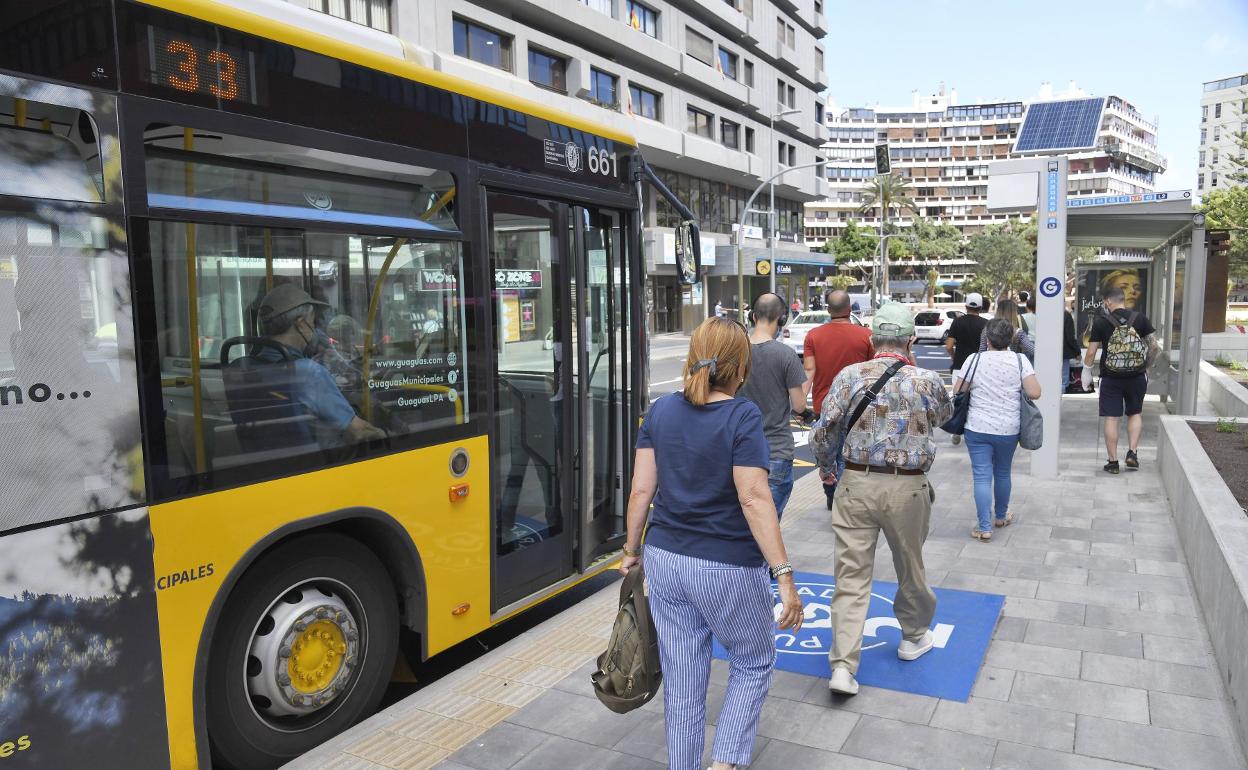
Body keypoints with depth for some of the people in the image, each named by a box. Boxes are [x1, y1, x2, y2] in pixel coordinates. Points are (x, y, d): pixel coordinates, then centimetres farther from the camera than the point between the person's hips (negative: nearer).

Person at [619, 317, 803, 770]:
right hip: (727, 568, -4)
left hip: (665, 559, 5)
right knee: (753, 663, 20)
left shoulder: (661, 411, 1)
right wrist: (784, 576, -19)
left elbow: (641, 489, 2)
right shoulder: (742, 416, -14)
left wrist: (632, 550, 14)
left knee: (681, 678, 16)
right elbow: (754, 499, -20)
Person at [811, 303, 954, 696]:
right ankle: (913, 636, 43)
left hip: (857, 483, 0)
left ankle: (843, 666, -1)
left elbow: (823, 431, -4)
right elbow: (945, 415, 18)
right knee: (910, 566, 21)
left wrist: (826, 467, 15)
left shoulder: (850, 376, -4)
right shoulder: (927, 380, -4)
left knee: (851, 575, 3)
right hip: (908, 487, 0)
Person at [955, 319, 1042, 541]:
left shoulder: (975, 360, -6)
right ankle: (1001, 516, 39)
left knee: (982, 476, 2)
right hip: (1008, 430, 2)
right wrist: (1018, 387, 9)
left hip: (977, 429, -2)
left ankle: (984, 527, 0)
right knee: (1003, 473, 20)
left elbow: (957, 392, -4)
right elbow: (1035, 393, -11)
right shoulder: (1020, 360, -5)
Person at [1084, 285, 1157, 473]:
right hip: (1136, 375, 2)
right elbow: (1154, 346, 0)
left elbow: (1091, 352, -6)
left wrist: (1087, 371, 8)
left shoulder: (1101, 321, -6)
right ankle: (1132, 453, 9)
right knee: (1135, 413, 19)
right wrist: (1146, 365, 15)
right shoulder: (1140, 318, 0)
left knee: (1111, 419, 3)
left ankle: (1113, 461, 7)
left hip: (1110, 377, -2)